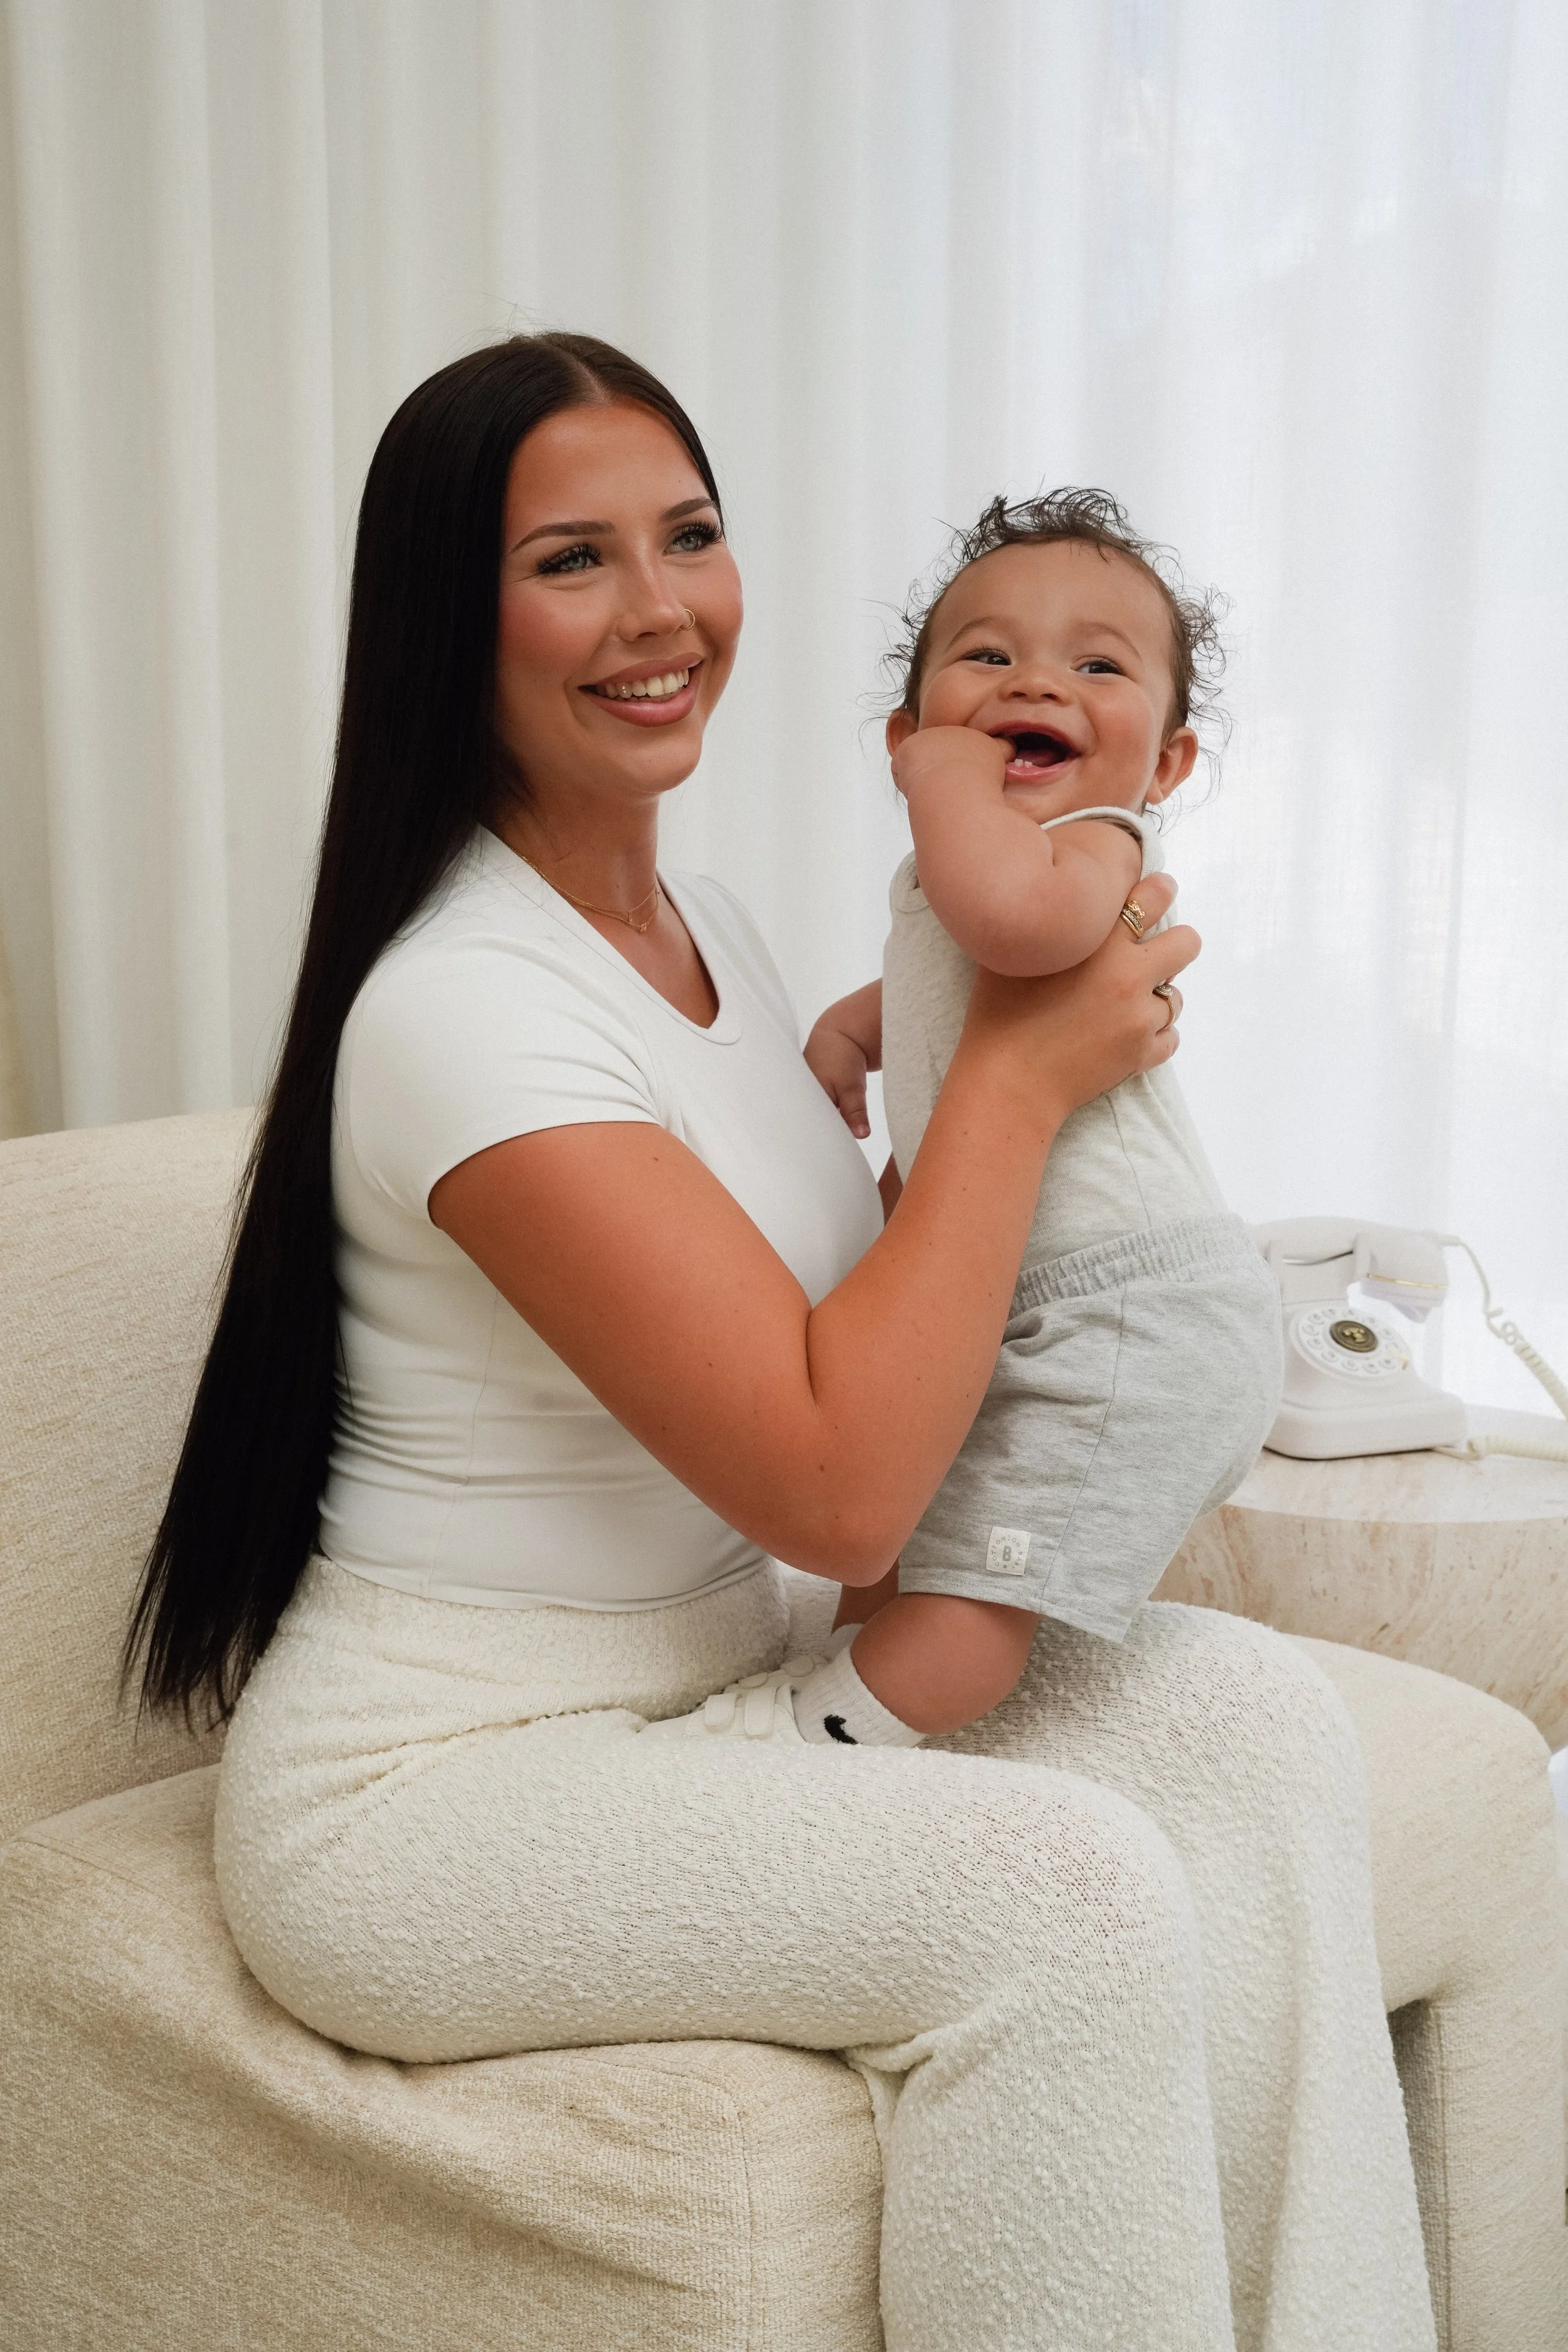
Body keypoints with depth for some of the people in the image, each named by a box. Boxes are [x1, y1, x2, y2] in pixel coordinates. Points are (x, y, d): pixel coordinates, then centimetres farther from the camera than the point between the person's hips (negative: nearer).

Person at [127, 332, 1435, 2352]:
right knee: (1063, 1888, -27)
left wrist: (922, 1017, 9)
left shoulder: (699, 921, 8)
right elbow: (836, 1485, -26)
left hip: (713, 1678, 9)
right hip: (437, 1786, -9)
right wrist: (1019, 1068, -17)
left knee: (1249, 1715, -8)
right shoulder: (464, 1004, -22)